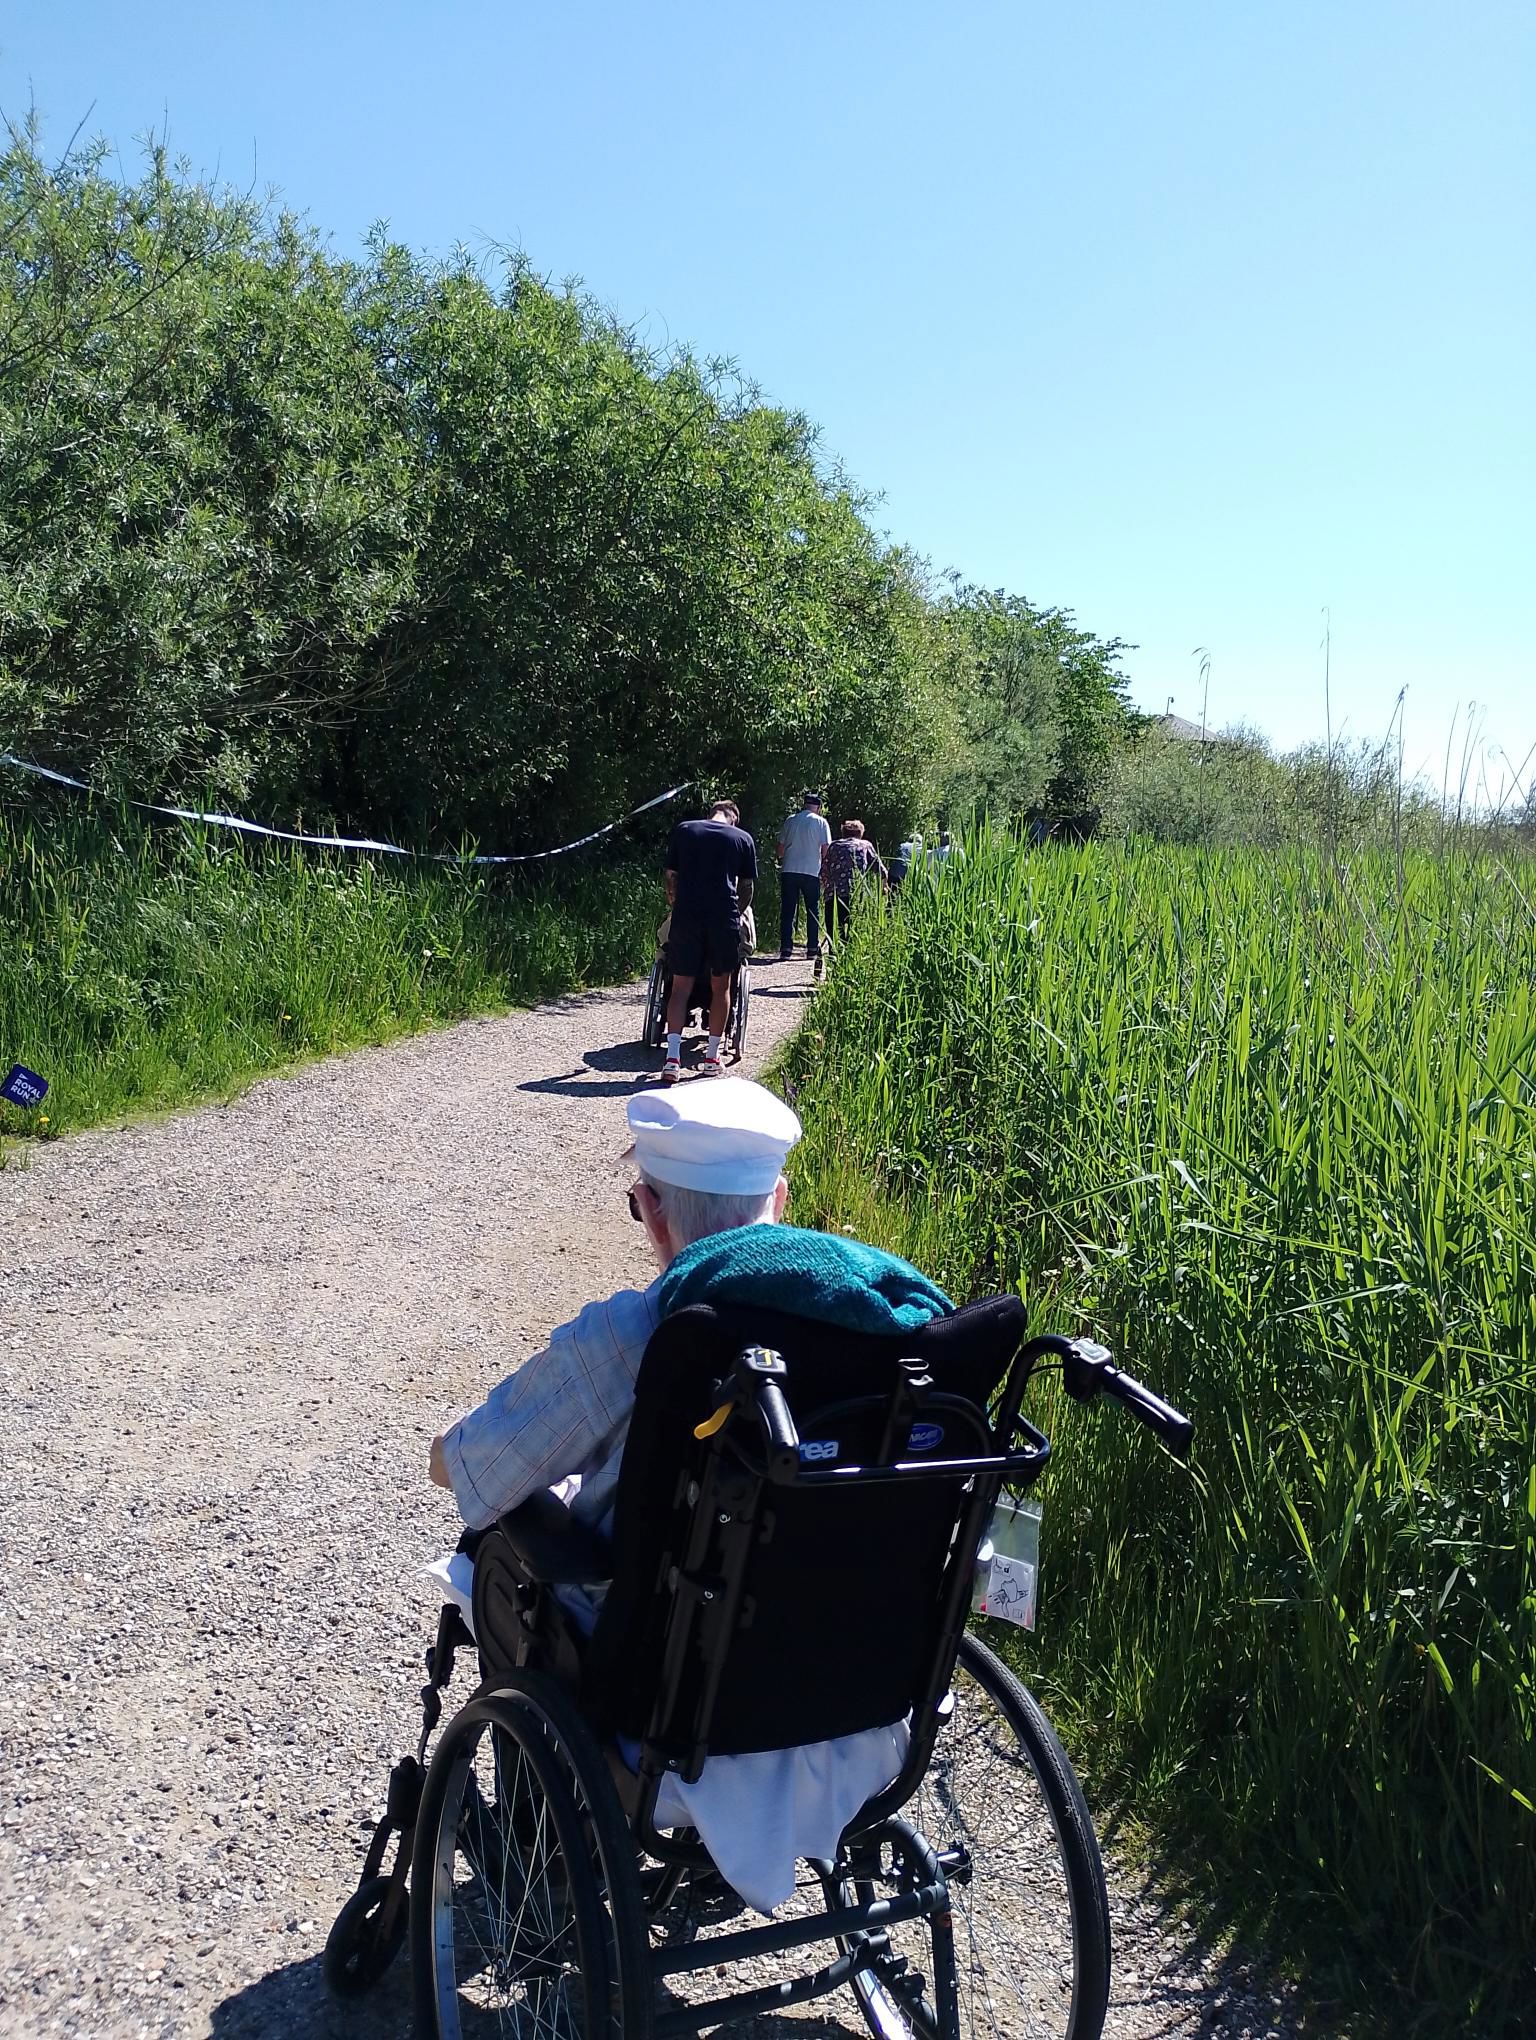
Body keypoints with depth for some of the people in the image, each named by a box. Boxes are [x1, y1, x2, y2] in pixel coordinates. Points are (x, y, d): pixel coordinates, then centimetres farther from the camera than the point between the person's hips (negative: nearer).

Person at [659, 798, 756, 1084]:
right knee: (720, 986, 13)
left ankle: (672, 1058, -10)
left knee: (681, 987, 3)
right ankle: (712, 1056, 16)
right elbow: (748, 886, 11)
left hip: (686, 918, 1)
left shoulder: (682, 831, 11)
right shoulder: (743, 839, 9)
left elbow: (671, 877, 11)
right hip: (725, 919, -1)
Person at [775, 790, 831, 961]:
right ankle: (813, 947, 12)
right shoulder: (820, 822, 1)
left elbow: (780, 848, 11)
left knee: (787, 911, 3)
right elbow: (825, 848, -5)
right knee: (813, 911, 10)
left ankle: (786, 949, -3)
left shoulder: (790, 820, 9)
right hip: (811, 871, -2)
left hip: (788, 870, 2)